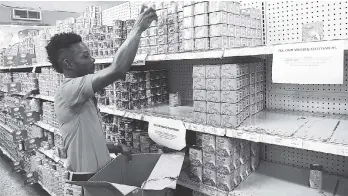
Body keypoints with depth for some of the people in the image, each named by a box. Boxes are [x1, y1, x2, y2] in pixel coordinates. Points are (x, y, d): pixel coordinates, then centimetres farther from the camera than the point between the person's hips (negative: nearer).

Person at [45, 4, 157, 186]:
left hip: (98, 174, 9)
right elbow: (117, 70, -37)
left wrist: (115, 148, 1)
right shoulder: (69, 90, -22)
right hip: (86, 180, -9)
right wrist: (138, 27, -27)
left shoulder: (80, 96, 8)